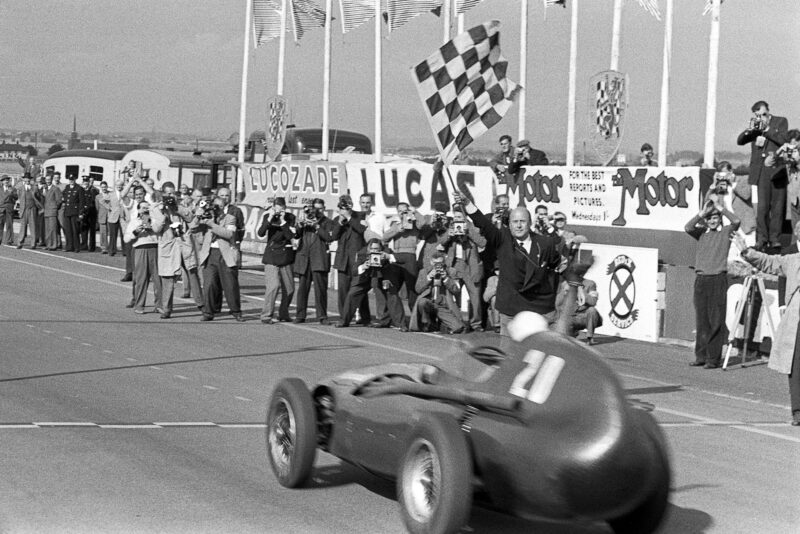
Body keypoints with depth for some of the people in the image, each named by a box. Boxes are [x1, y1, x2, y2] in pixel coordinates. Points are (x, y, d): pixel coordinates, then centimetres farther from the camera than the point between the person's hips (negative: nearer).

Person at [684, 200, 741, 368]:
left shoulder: (726, 231, 6)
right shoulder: (702, 232, 14)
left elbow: (736, 221, -13)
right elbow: (688, 228, -4)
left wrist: (720, 208, -3)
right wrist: (702, 213, -6)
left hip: (718, 279, -3)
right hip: (701, 279, 4)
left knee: (716, 322, -4)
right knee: (701, 321, 7)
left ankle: (713, 358, -2)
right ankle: (701, 356, 13)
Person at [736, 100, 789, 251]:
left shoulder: (780, 121, 7)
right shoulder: (754, 125, 13)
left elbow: (783, 140, -7)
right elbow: (740, 141, 7)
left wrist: (766, 130, -10)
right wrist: (749, 130, -9)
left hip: (777, 170, 0)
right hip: (761, 171, 1)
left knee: (777, 207, 0)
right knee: (762, 206, -10)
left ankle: (774, 239, 5)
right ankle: (762, 238, -7)